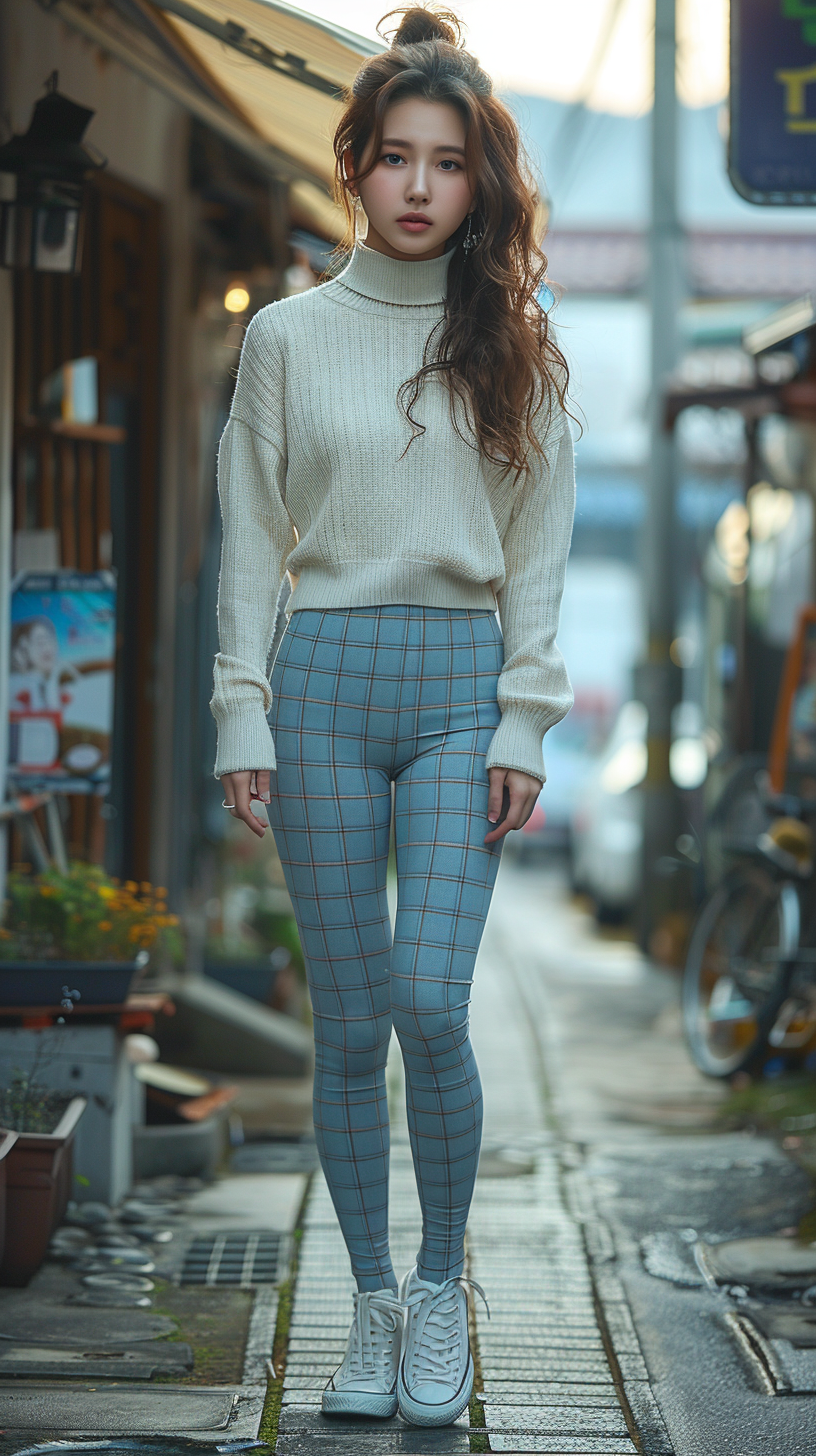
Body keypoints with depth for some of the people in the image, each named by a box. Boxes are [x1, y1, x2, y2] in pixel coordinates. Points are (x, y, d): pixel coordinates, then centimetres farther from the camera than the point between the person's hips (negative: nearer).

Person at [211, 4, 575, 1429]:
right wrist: (243, 716, -2)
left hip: (460, 678, -1)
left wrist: (524, 725, -3)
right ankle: (373, 1305, 14)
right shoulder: (286, 337, 6)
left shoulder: (510, 346, 6)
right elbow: (253, 545, 6)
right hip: (324, 674, 1)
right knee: (349, 1020, 3)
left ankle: (442, 1285, 5)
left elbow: (538, 550, 5)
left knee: (430, 997, -14)